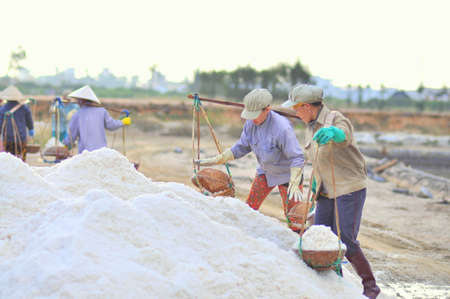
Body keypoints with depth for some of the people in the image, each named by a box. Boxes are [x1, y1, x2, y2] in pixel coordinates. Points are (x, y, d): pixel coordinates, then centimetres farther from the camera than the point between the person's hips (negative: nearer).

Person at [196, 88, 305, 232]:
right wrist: (215, 160, -5)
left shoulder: (282, 127, -33)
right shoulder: (251, 123, -13)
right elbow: (241, 147, 0)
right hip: (265, 171, 6)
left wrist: (294, 185, -36)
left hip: (287, 173, -6)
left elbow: (296, 158, -28)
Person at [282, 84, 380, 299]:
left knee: (345, 241, -11)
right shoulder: (310, 127, 9)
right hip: (326, 192, 8)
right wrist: (314, 183, 16)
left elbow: (345, 135, -40)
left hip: (350, 189, -8)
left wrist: (333, 132, -62)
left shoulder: (335, 119, -16)